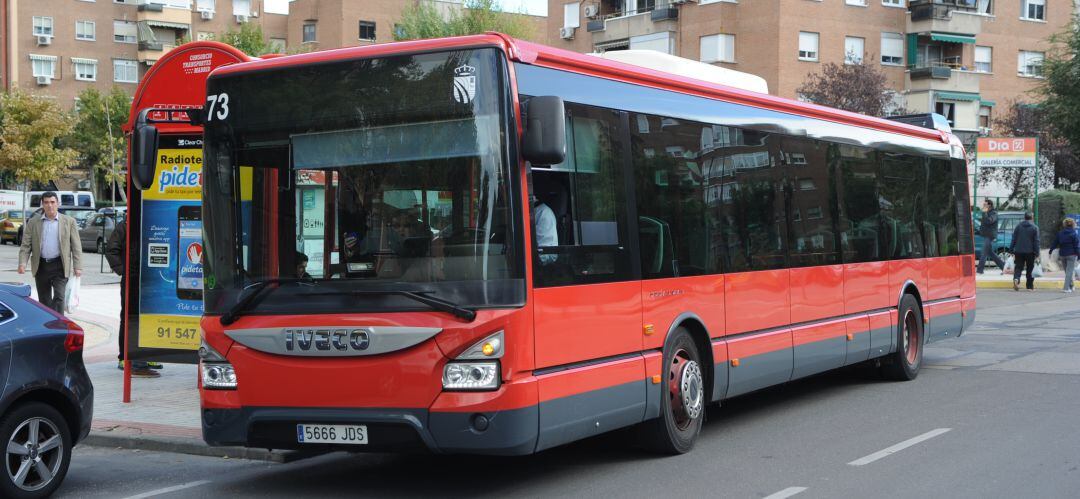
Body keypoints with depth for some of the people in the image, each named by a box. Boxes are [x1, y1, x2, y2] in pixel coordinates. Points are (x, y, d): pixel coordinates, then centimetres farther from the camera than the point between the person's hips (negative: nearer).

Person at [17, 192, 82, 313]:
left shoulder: (69, 221, 4)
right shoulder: (33, 222, 7)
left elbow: (76, 246, 2)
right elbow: (25, 246, 4)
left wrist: (78, 267, -6)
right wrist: (22, 263, -12)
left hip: (60, 266, -2)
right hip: (41, 266, 3)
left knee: (59, 298, -13)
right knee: (44, 301, 10)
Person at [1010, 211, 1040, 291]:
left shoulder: (1018, 226, 3)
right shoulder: (1035, 227, -4)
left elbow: (1014, 239, 4)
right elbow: (1036, 241, -5)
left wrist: (1011, 249, 9)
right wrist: (1037, 253, -3)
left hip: (1019, 251, 1)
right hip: (1030, 252, -1)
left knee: (1018, 267, 4)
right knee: (1030, 269, 9)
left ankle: (1016, 279, -24)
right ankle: (1030, 286, 13)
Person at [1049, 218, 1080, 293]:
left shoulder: (1060, 233, 6)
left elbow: (1055, 243, 10)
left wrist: (1050, 251, 18)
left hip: (1062, 254, 5)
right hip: (1071, 255, -5)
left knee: (1067, 271, 16)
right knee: (1069, 271, -4)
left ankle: (1071, 286, 25)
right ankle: (1066, 288, -11)